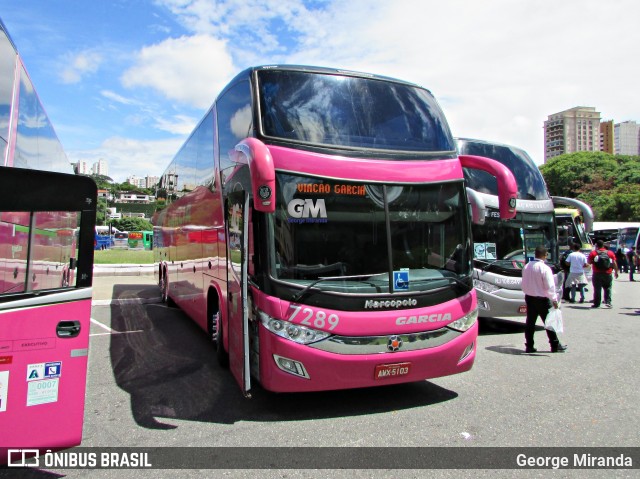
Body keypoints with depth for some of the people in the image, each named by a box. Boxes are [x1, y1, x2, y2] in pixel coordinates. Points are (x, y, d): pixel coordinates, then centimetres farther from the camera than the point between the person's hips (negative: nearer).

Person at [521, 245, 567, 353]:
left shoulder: (527, 266, 3)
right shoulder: (545, 268, -17)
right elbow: (550, 286, -17)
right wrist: (554, 299, -9)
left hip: (529, 298, 6)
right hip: (542, 299, -6)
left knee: (530, 322, 10)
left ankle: (529, 346, 13)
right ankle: (555, 345, 15)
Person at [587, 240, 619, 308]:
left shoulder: (593, 253, -2)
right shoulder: (610, 253, 4)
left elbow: (589, 262, 1)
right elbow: (614, 264, 3)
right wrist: (616, 272, 12)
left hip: (597, 274, -1)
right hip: (607, 274, 1)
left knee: (597, 289, 4)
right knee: (608, 288, 12)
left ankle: (597, 303, 5)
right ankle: (608, 302, 1)